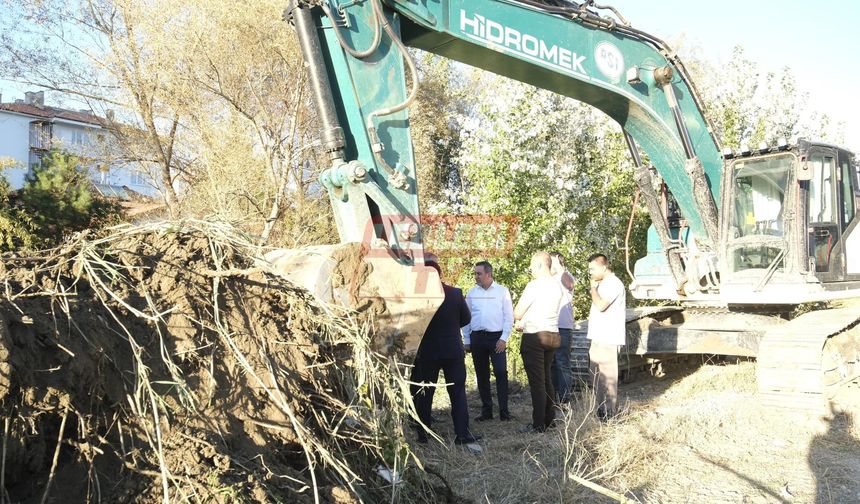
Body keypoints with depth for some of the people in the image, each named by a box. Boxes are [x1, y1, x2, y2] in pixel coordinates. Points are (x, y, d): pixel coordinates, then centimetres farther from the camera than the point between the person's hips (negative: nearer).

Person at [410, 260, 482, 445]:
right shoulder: (455, 293, -6)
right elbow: (466, 318, 3)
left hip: (427, 352, -1)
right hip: (454, 351, 1)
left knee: (424, 394, 10)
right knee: (458, 392, 6)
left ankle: (423, 434, 15)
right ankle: (462, 433, 3)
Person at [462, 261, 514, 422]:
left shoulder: (502, 291, 0)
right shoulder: (472, 293, 8)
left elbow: (509, 316, -2)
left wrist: (504, 338, -9)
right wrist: (466, 341, 7)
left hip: (497, 337, -3)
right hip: (477, 337, 3)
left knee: (501, 372, -8)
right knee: (481, 375, 8)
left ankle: (504, 411, -3)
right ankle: (486, 410, 17)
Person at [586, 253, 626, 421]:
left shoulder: (613, 284, -14)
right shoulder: (604, 284, 18)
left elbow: (601, 305, -25)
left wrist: (593, 288, -14)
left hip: (608, 339, -10)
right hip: (599, 338, 10)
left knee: (608, 377, -4)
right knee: (597, 375, 15)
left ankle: (609, 413, 2)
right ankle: (601, 411, 24)